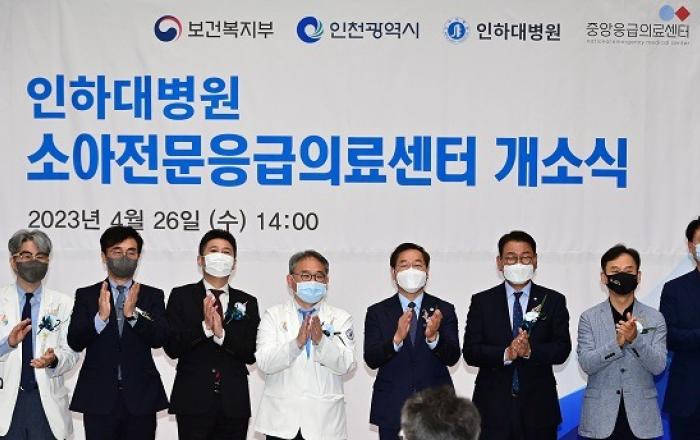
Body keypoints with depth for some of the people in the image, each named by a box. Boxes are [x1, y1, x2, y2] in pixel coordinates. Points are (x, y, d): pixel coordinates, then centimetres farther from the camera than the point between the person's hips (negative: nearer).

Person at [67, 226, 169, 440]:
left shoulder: (153, 296, 7)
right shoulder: (86, 296, 7)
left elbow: (159, 339, -6)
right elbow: (74, 342, -4)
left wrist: (133, 314, -21)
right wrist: (101, 316, -21)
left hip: (141, 397, 1)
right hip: (99, 398, 0)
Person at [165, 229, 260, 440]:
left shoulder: (247, 302, 11)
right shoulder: (181, 296, 5)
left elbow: (251, 354, 1)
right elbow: (172, 348, -4)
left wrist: (222, 334, -15)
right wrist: (204, 326, -18)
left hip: (234, 404, 2)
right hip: (193, 401, -2)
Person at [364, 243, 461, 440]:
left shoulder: (444, 310, 3)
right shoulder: (377, 312, 3)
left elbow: (452, 357, -6)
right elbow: (371, 360, -7)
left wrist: (433, 336, -26)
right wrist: (397, 338, -24)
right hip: (392, 411, 0)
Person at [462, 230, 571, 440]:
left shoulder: (553, 301, 6)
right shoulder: (482, 302, 6)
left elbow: (562, 350, -1)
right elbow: (470, 352, -2)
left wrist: (530, 350, -19)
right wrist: (505, 354, -18)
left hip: (538, 409, 0)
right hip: (494, 409, 0)